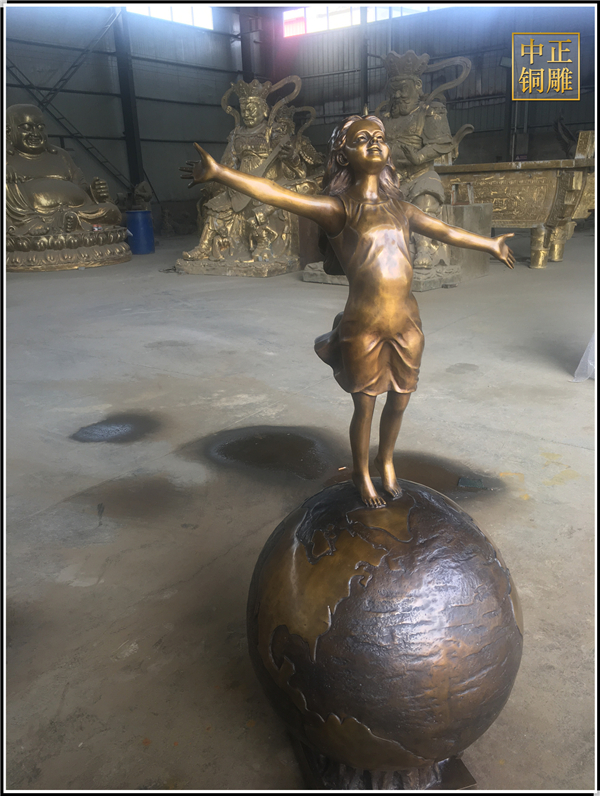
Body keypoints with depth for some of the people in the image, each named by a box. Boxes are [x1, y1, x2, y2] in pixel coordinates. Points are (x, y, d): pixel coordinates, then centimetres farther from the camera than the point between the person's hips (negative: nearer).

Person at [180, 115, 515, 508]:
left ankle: (387, 461, 45)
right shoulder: (339, 208, -5)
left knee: (400, 401, 17)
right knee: (365, 406, 11)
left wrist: (491, 244, 37)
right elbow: (278, 195, -17)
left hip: (408, 324, 5)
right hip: (363, 327, -5)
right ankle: (362, 473, 36)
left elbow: (448, 232, 25)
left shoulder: (400, 207, 11)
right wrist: (220, 173, -27)